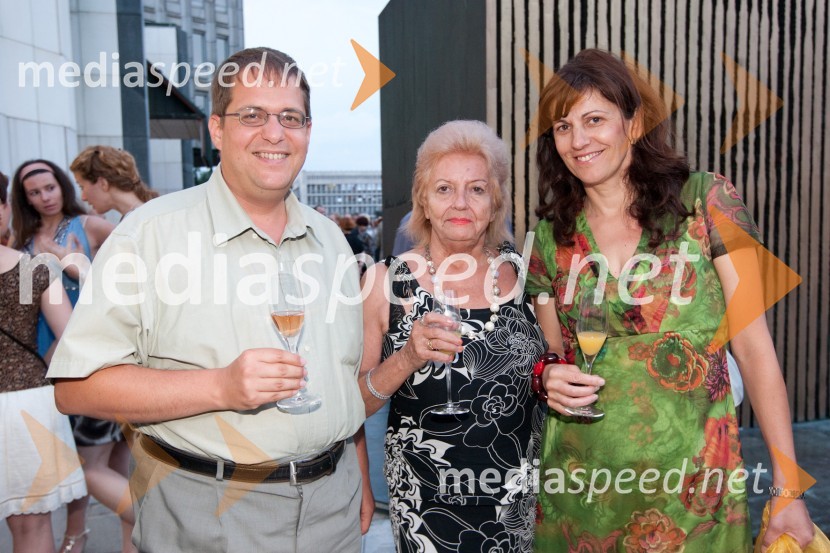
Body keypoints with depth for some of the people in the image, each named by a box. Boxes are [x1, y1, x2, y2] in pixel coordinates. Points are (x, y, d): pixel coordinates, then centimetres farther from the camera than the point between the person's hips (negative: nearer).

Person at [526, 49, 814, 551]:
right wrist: (550, 378, -11)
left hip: (693, 489, -2)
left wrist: (787, 488, -6)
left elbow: (754, 347, -5)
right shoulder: (552, 237, 1)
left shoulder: (706, 202, -7)